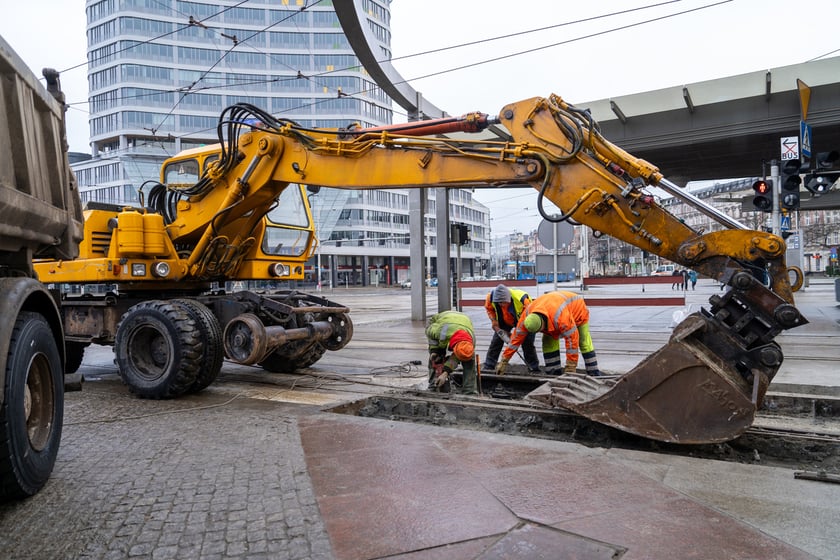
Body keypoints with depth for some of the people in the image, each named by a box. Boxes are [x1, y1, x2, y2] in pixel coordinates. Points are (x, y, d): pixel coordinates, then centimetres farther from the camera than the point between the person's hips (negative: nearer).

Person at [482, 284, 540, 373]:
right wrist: (498, 329, -13)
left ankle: (534, 370, 1)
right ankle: (488, 367, 5)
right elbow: (489, 310, -8)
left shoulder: (522, 299, -41)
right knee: (496, 341, -4)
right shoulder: (491, 297, -31)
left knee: (527, 344, -12)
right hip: (505, 320, 3)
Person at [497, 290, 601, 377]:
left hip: (578, 309, -5)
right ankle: (555, 373, -3)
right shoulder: (527, 316, -31)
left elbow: (572, 339, -41)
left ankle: (594, 374, 3)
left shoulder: (561, 317, -49)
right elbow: (517, 336, -23)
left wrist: (571, 369, -35)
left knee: (584, 342, -8)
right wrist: (504, 361, -22)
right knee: (548, 341, -9)